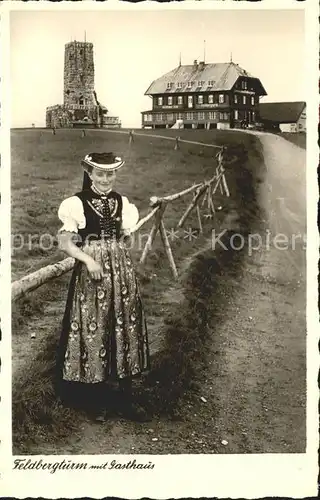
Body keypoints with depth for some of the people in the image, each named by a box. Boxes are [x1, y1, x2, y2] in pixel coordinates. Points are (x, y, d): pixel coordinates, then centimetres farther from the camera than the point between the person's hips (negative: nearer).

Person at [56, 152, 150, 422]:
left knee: (125, 328, 7)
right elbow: (65, 242, -9)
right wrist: (89, 260, -21)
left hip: (121, 272, 4)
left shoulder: (122, 202, 8)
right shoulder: (77, 203, -4)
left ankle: (128, 398, 18)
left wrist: (128, 272, 11)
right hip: (91, 271, -4)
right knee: (94, 331, 3)